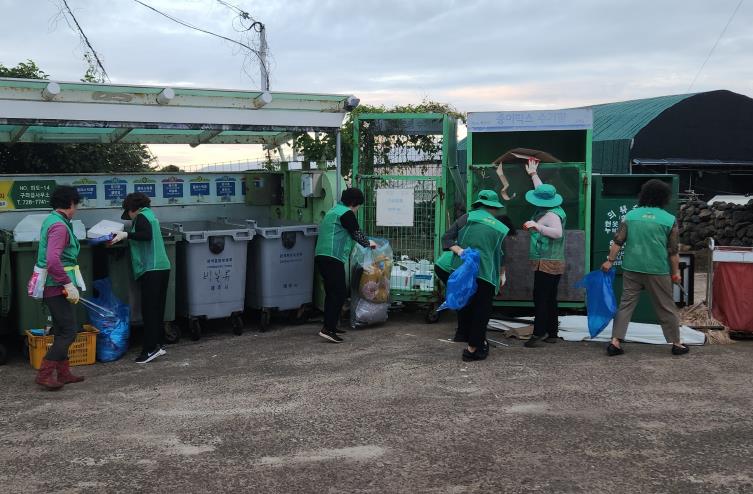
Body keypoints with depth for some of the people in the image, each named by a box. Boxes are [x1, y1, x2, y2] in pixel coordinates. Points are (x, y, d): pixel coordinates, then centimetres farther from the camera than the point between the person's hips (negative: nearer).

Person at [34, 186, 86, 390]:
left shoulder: (50, 221, 13)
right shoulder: (59, 226, -18)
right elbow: (53, 261, -28)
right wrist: (68, 285, -24)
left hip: (54, 287, 10)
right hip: (58, 287, -10)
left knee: (61, 331, 15)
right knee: (68, 332, -6)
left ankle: (63, 373, 22)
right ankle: (44, 374, -4)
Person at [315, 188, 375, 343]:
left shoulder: (333, 211, 25)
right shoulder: (347, 214, -6)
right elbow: (357, 234, 0)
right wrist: (368, 243, 19)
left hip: (321, 256, 10)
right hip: (333, 259, -10)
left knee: (331, 292, 16)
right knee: (340, 293, -10)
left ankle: (330, 326, 20)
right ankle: (328, 329, -16)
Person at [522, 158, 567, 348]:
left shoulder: (550, 215, -15)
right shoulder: (551, 209, 13)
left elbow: (558, 233, -31)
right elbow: (543, 191, 29)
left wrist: (538, 227, -34)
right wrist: (533, 174, 38)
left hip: (547, 263, -10)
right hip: (555, 263, 10)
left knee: (540, 298, -12)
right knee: (550, 299, 12)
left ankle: (539, 333, -15)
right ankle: (551, 333, 16)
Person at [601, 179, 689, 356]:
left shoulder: (631, 215, 3)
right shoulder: (670, 220, -2)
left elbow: (618, 241, 1)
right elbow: (674, 251, 0)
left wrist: (610, 260, 8)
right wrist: (675, 272, 8)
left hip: (631, 269, 2)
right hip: (658, 271, -2)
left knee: (626, 304, 7)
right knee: (666, 307, 10)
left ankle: (615, 341, 1)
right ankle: (676, 343, 20)